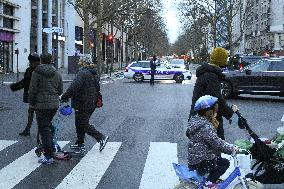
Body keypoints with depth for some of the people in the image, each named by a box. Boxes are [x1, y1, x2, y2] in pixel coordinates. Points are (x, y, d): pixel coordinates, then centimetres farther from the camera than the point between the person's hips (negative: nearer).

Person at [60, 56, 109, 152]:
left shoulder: (82, 73, -16)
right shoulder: (94, 74, 13)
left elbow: (74, 87, -25)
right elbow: (97, 88, 19)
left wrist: (64, 97, -21)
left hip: (83, 104, -9)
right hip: (92, 103, 9)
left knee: (83, 124, -3)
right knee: (80, 123, 19)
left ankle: (101, 138, -10)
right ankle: (80, 143, 26)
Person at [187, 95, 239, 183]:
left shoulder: (194, 119, 7)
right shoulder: (206, 126, -23)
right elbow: (217, 143, -26)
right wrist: (232, 149, -16)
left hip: (192, 160, 10)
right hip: (200, 163, -10)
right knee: (225, 163, -1)